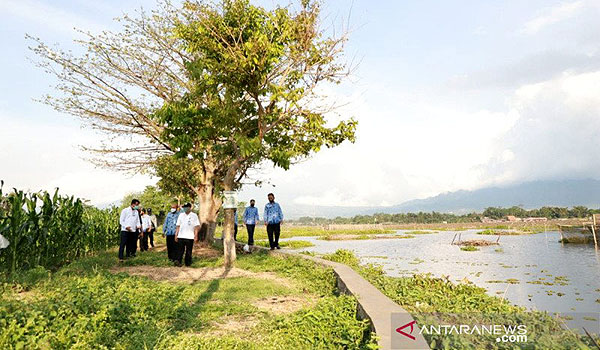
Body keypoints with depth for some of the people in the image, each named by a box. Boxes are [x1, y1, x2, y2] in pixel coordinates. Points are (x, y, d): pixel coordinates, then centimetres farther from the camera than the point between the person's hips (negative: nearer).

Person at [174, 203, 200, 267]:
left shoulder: (194, 216, 3)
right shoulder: (181, 215, 12)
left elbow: (197, 226, -1)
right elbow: (178, 226, 13)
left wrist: (196, 236, -9)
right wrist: (176, 235, 8)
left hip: (190, 237, -2)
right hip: (181, 236, 2)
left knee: (189, 251, 5)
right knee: (181, 250, 1)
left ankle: (188, 263, 12)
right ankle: (178, 261, -1)